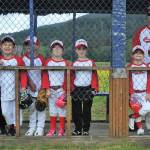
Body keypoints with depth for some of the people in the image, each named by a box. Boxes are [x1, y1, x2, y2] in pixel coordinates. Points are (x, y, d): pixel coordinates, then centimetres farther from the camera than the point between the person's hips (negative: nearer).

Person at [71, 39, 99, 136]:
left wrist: (94, 88, -7)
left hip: (88, 89, -1)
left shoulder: (91, 63, 3)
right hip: (76, 89, 2)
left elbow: (94, 76, 1)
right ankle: (78, 129, 15)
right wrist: (71, 89, -1)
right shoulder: (74, 64, 7)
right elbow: (71, 77, 7)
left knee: (87, 110, 4)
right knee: (76, 111, 5)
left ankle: (86, 129, 13)